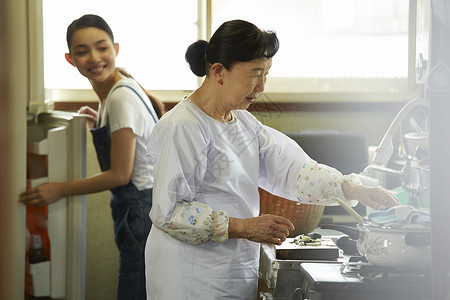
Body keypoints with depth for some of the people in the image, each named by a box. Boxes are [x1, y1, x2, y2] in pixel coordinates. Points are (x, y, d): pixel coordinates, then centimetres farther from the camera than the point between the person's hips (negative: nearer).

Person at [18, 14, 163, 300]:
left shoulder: (122, 98, -19)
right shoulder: (111, 91, 10)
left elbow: (120, 175, -16)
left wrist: (60, 190, -8)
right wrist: (100, 126, 8)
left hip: (142, 209, -10)